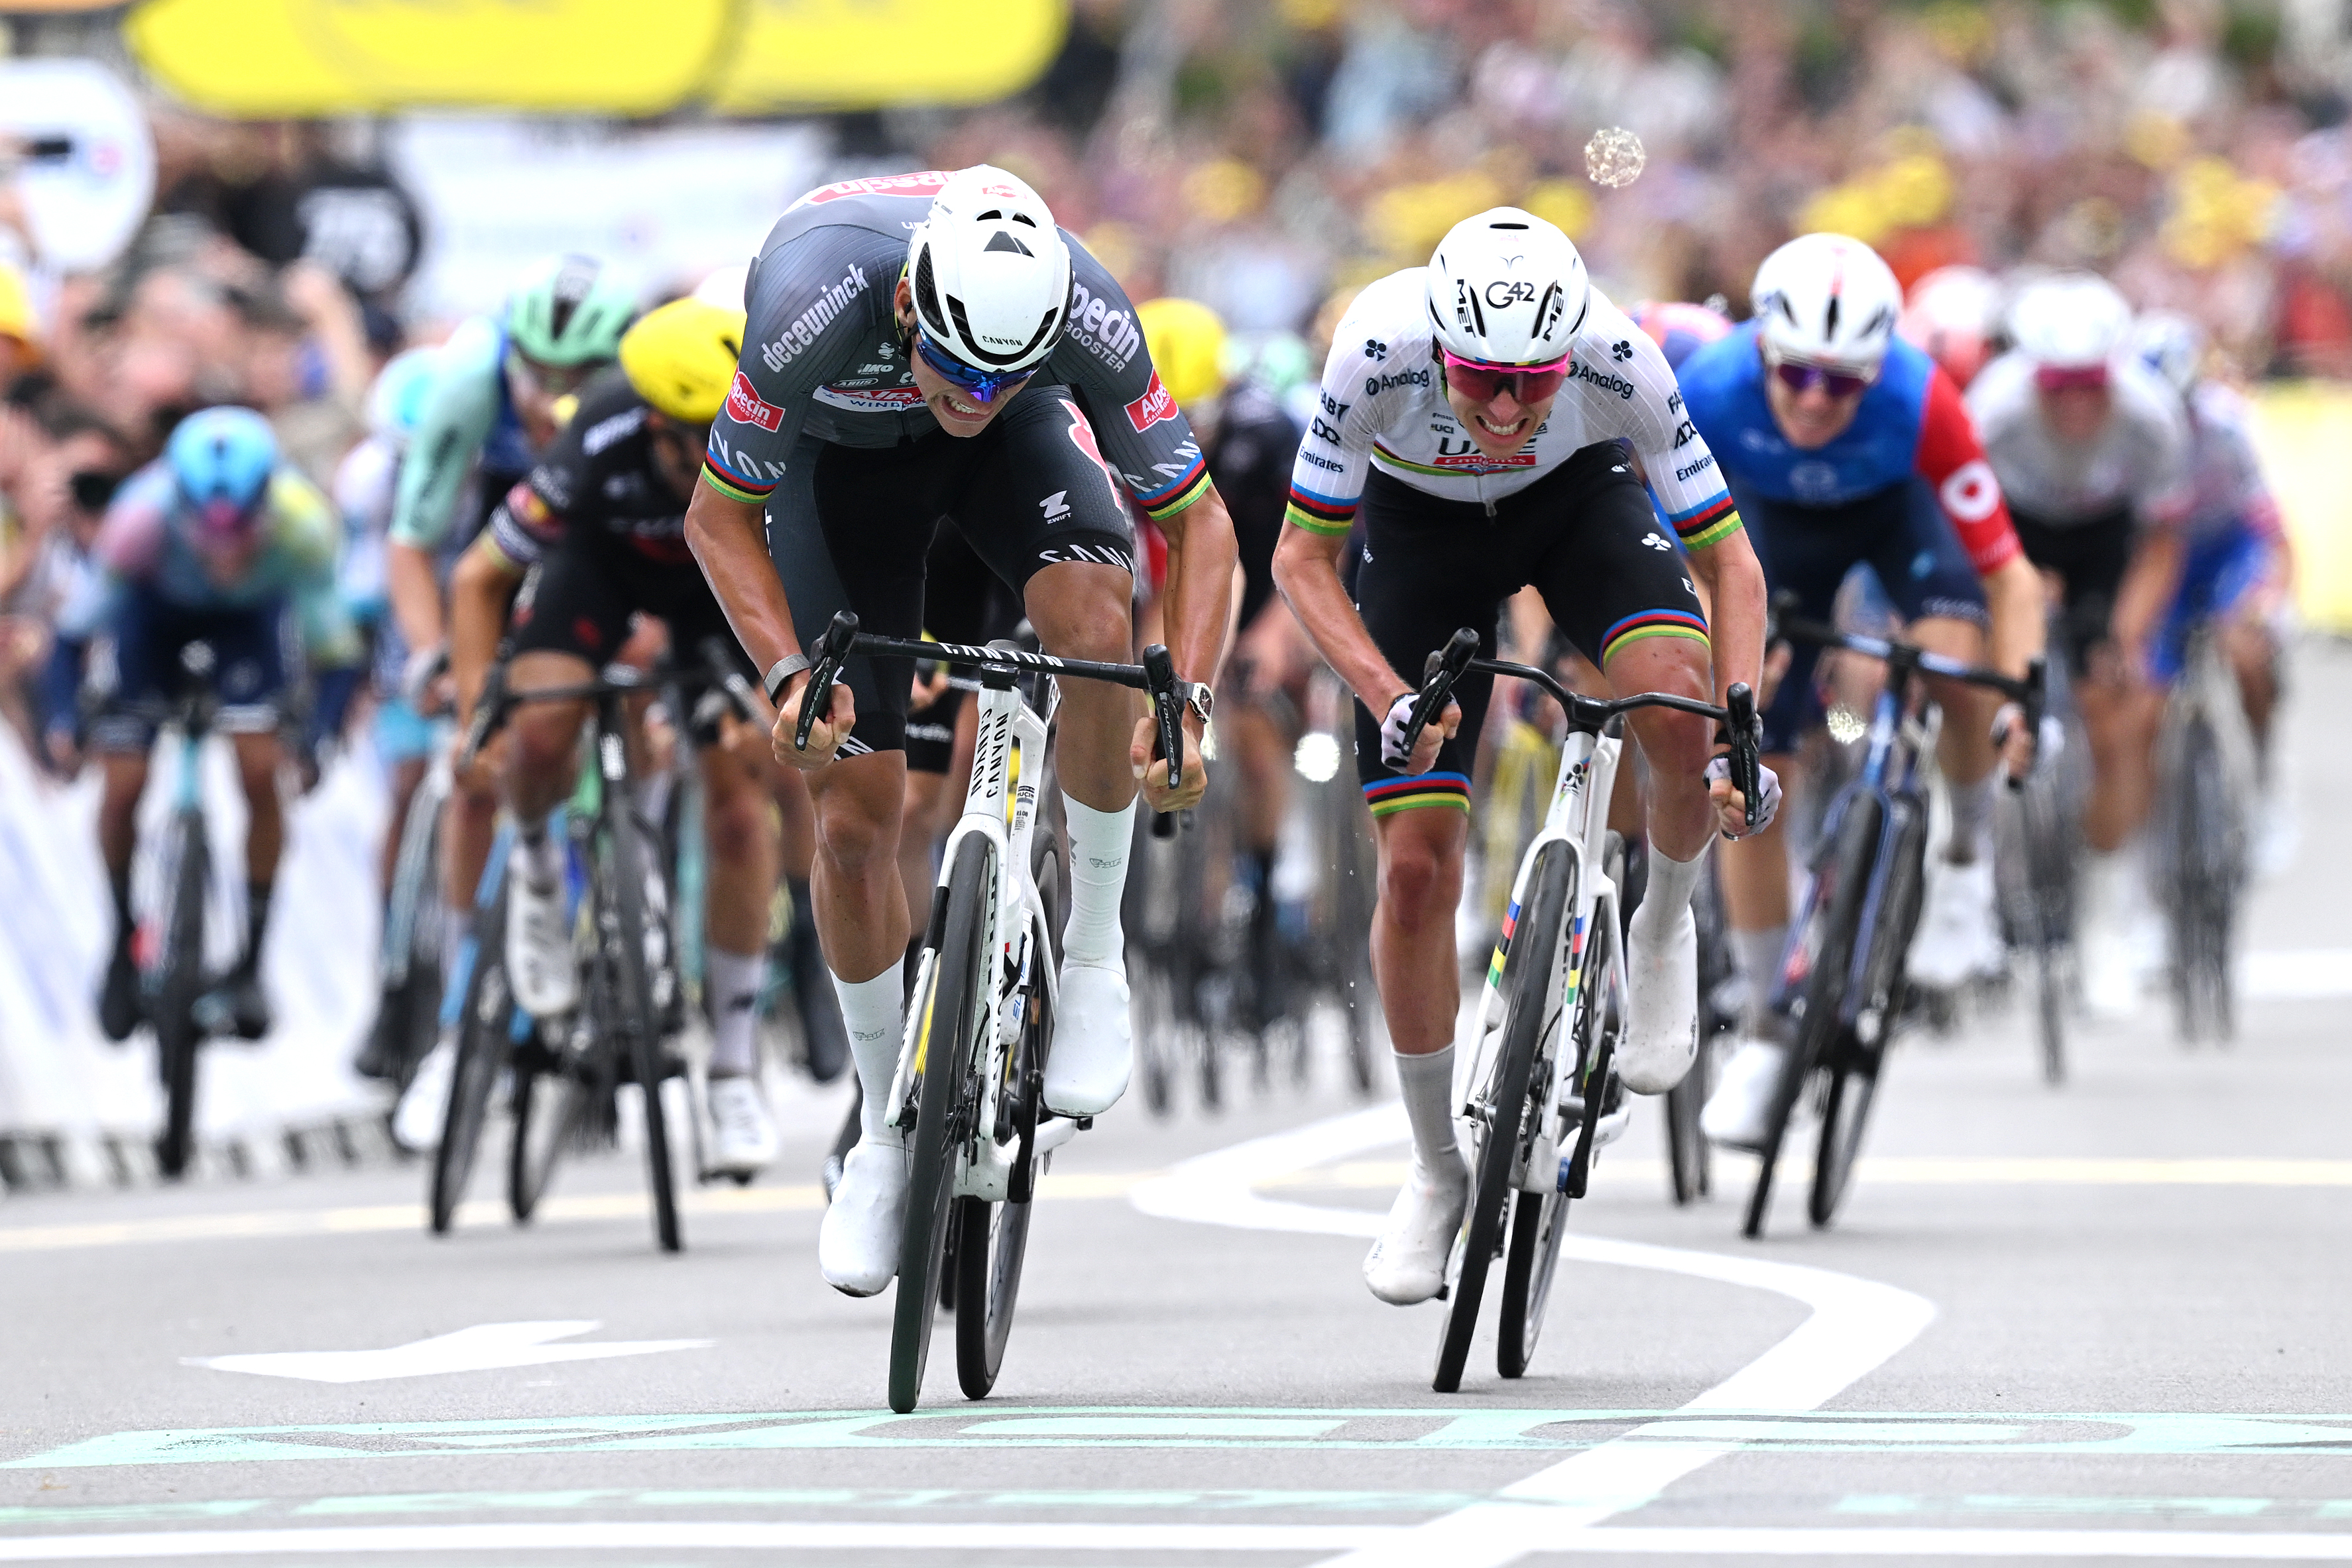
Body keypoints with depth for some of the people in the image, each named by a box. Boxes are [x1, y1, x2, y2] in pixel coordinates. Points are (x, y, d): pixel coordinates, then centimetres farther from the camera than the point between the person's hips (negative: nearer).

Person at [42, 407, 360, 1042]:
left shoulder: (302, 524, -38)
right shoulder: (144, 518, -40)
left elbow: (335, 651, -29)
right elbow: (78, 626, -29)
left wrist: (318, 739, -44)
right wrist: (59, 722, -42)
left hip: (249, 613, 0)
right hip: (156, 607, 0)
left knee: (260, 771, -17)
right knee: (123, 786, -8)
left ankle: (251, 962, -2)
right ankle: (122, 942, 18)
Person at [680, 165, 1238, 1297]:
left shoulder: (1086, 315, -36)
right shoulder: (817, 305, -40)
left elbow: (1197, 522, -24)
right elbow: (719, 519, -25)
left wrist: (1189, 699, -39)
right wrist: (788, 674, -40)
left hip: (1026, 443, 0)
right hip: (840, 449, 0)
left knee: (1094, 623, -32)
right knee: (855, 813, -6)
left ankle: (1095, 956, -13)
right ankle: (888, 1128, 14)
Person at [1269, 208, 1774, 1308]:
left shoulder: (1618, 360, -35)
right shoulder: (1379, 350, -37)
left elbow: (1729, 564, -24)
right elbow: (1302, 559, -23)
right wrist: (1388, 697, -38)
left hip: (1579, 497, 0)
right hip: (1420, 521, 0)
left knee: (1678, 708, -32)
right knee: (1416, 868, -7)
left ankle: (1663, 935, -1)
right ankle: (1437, 1171, 13)